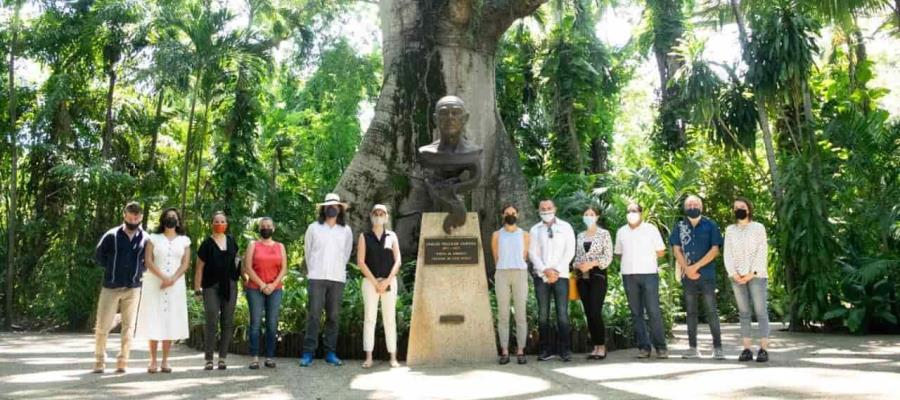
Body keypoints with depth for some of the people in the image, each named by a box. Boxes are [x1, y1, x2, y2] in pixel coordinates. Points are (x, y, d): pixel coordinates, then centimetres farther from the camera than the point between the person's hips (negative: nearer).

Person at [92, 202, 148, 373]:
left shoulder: (145, 239, 1)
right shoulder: (111, 235, -1)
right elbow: (98, 255, 8)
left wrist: (139, 271, 4)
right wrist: (111, 268, 5)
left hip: (133, 288, 1)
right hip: (111, 287, -1)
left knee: (128, 327, 3)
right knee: (103, 326, 2)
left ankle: (122, 361, 12)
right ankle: (100, 360, 17)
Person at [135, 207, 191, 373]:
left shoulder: (184, 240, 10)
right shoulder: (153, 238, 7)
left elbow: (185, 263, 1)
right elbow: (148, 261, -4)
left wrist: (173, 279, -14)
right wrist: (163, 277, -17)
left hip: (175, 286, 1)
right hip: (154, 285, -1)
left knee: (170, 322, 0)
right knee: (153, 322, -4)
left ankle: (165, 361, 5)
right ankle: (153, 360, 2)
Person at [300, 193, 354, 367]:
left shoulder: (346, 231, 8)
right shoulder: (313, 228, 5)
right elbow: (308, 251, 12)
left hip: (337, 279, 2)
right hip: (317, 278, -2)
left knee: (333, 317, 4)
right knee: (313, 315, -5)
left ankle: (330, 353, 10)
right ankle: (308, 353, -1)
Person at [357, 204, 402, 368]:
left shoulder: (392, 236, 9)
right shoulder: (364, 236, 6)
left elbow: (397, 261, 2)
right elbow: (360, 261, -3)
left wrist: (387, 281, -10)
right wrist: (375, 282, -11)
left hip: (389, 282, 1)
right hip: (370, 281, -1)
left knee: (390, 319, 1)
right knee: (369, 318, -1)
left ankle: (393, 357, 5)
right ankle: (368, 358, 2)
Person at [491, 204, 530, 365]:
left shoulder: (524, 235, 10)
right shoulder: (497, 235, 9)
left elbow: (524, 257, 12)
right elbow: (496, 258, 11)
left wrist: (517, 270, 10)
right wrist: (503, 272, 9)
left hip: (520, 275, 0)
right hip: (502, 275, 0)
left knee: (521, 315, -2)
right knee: (503, 315, -1)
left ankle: (520, 351, 2)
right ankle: (504, 352, 2)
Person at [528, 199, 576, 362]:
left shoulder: (565, 227, 8)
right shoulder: (534, 230, 11)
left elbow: (570, 251, 2)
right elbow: (532, 253, 4)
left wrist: (556, 271, -8)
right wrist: (545, 270, -11)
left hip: (561, 275, -1)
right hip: (541, 276, 1)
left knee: (562, 313, -5)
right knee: (543, 314, 2)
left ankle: (564, 350, 0)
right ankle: (546, 349, 8)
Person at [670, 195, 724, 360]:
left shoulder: (710, 226, 2)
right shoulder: (679, 226, 9)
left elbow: (715, 250, -4)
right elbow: (676, 249, 6)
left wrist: (696, 266, -9)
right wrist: (687, 269, -5)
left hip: (707, 274, -2)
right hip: (687, 276, 2)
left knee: (711, 311, -4)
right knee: (691, 311, 7)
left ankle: (717, 348, 1)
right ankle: (693, 347, 11)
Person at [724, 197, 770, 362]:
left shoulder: (758, 228, 5)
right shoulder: (730, 230, 13)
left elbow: (762, 252, -3)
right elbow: (728, 254, 7)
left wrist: (752, 273, -12)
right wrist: (733, 273, -7)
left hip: (756, 275, -3)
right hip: (737, 277, 3)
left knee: (761, 312, -6)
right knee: (744, 313, 3)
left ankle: (763, 349, -4)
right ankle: (746, 349, 4)